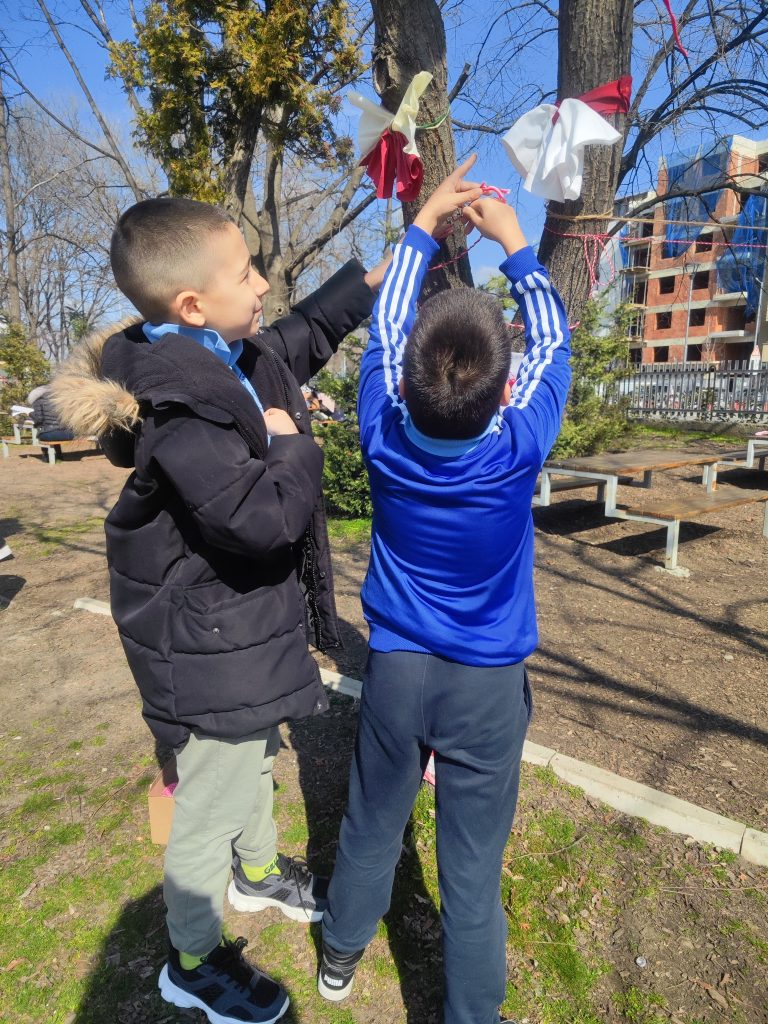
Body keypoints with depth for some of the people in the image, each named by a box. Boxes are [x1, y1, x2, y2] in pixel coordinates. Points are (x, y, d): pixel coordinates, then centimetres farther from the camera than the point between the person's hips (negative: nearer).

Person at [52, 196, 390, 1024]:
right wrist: (291, 446, -21)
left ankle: (256, 872, 57)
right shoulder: (178, 408, -30)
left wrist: (373, 276, 19)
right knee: (214, 799, 11)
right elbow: (263, 516, -39)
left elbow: (305, 333, 19)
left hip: (249, 620, 10)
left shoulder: (236, 357, 1)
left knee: (254, 757, 29)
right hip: (210, 644, -9)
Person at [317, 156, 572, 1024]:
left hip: (393, 666, 3)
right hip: (488, 681, -2)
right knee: (474, 864, 12)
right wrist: (513, 243, 12)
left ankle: (341, 954, 49)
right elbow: (552, 341, 0)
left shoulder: (384, 434, -15)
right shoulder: (520, 447, -19)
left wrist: (424, 224, 13)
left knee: (371, 824, 23)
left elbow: (383, 325, 2)